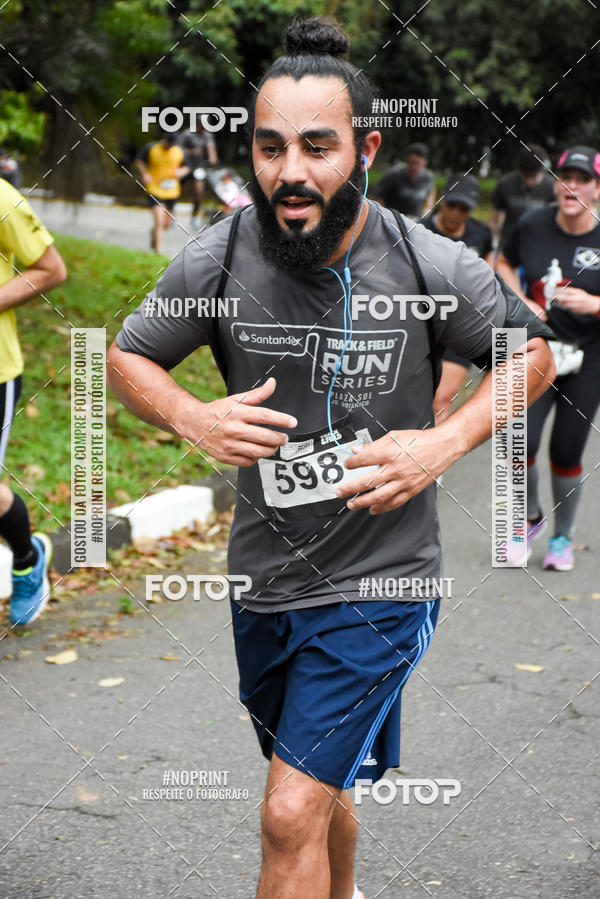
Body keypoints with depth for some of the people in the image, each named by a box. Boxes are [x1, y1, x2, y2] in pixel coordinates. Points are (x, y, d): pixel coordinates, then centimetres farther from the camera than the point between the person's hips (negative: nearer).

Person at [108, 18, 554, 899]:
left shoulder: (435, 268, -17)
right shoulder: (217, 261, -12)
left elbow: (532, 354, 1)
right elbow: (127, 357, 5)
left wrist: (445, 444, -17)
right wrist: (193, 418, -17)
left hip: (378, 583, -4)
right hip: (262, 580, 4)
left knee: (291, 817, -11)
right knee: (317, 789, 24)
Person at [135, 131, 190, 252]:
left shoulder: (180, 152, 0)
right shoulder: (151, 148, -8)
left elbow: (186, 167, 12)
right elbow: (139, 160, 7)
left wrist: (181, 172, -12)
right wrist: (145, 173, -8)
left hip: (172, 192, 4)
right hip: (155, 191, -4)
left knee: (166, 224, 14)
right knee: (159, 222, -15)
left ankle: (154, 233, 46)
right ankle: (158, 250, -8)